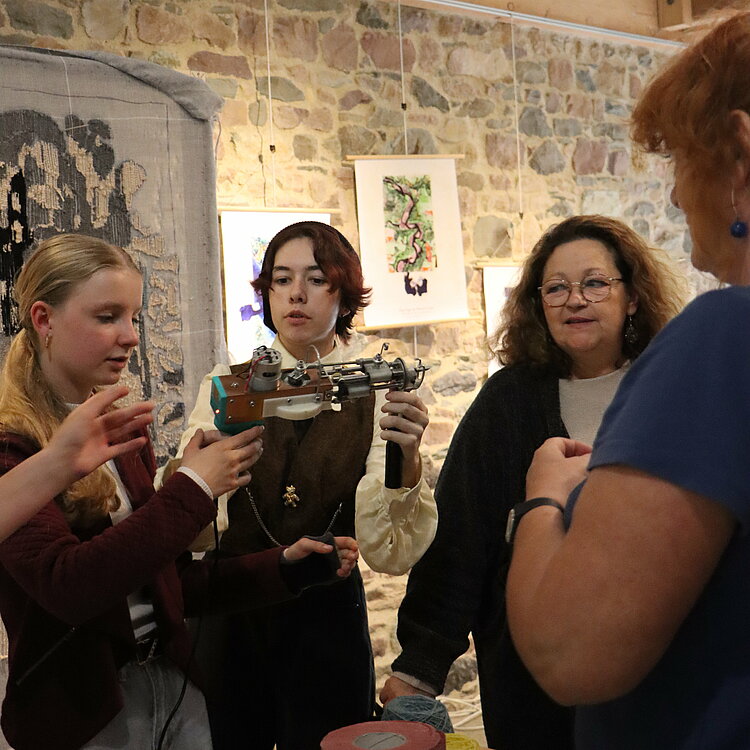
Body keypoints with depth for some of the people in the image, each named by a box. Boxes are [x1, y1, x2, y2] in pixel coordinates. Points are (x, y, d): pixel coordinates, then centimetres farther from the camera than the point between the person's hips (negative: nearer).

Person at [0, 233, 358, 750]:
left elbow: (165, 581, 9)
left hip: (176, 688, 6)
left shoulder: (124, 432, 8)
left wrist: (284, 566, -1)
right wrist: (192, 489, -23)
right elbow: (66, 586, -27)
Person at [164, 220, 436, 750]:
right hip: (229, 625, 1)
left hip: (327, 629, -1)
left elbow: (389, 553, -15)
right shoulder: (228, 387, -2)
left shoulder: (376, 400, -6)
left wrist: (406, 460, -32)